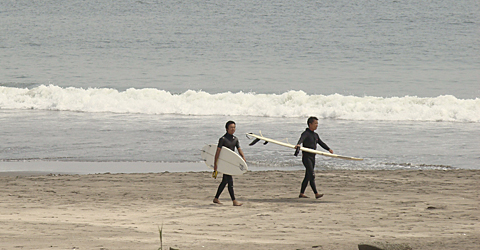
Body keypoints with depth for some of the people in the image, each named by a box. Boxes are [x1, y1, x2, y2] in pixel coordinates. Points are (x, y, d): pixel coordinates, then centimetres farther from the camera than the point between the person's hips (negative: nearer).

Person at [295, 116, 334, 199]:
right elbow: (301, 139, -31)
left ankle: (301, 193, 19)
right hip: (306, 157, -9)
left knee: (308, 177, 11)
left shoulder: (315, 135, 17)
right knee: (312, 175, -15)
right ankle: (316, 194, -20)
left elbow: (321, 143, 31)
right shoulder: (306, 133, -10)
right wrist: (298, 144, -52)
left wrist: (328, 149, 29)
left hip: (312, 157, 9)